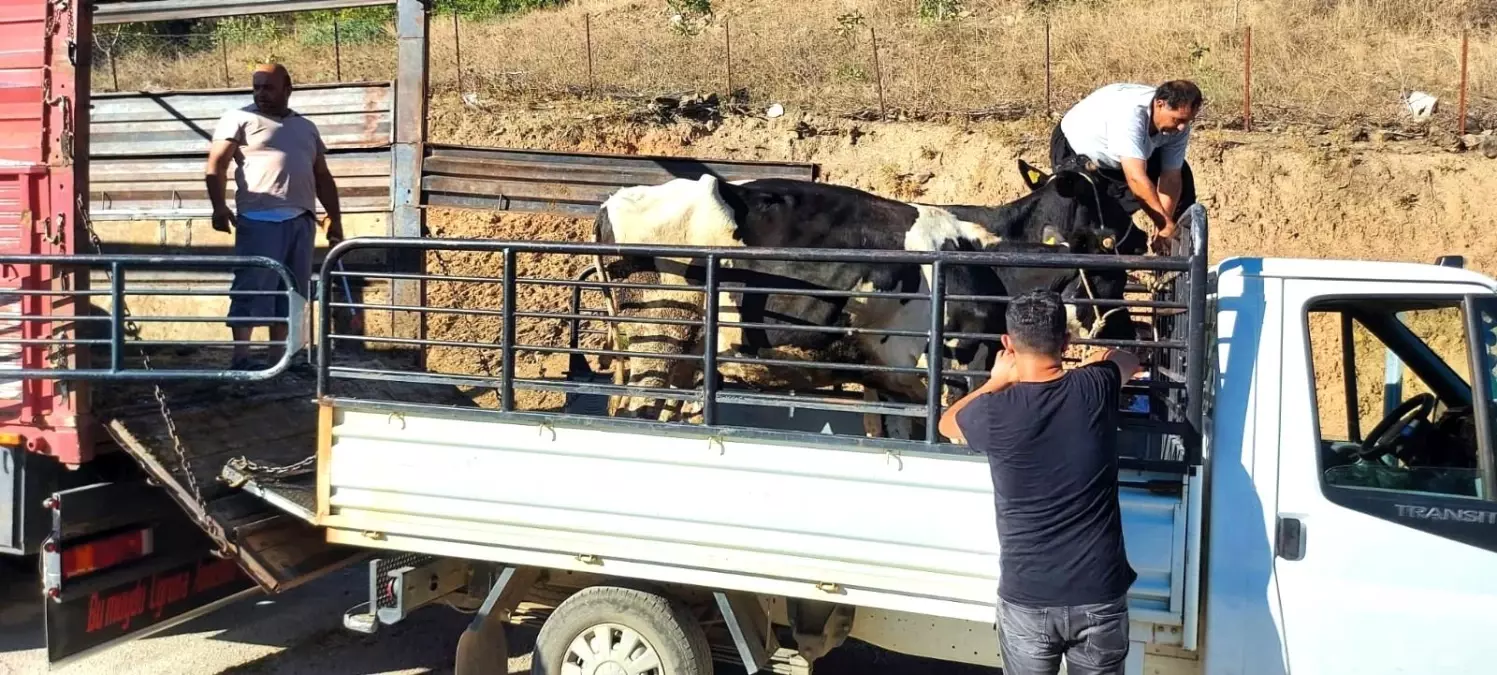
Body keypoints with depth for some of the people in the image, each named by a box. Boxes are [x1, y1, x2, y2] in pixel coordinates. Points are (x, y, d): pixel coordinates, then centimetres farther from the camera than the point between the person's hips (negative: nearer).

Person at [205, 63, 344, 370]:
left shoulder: (306, 127, 22)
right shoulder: (239, 119, 6)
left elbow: (322, 177, 24)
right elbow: (217, 163, -3)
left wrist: (335, 218, 16)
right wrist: (219, 206, -17)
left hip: (301, 220, 6)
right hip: (260, 219, -5)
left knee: (292, 291, 6)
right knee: (252, 287, -9)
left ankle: (278, 357, 12)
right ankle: (241, 356, -8)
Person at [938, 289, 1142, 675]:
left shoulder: (996, 412, -12)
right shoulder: (1095, 390, -7)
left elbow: (947, 423, 14)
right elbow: (1129, 362, 20)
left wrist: (996, 382, 19)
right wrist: (1091, 365, 35)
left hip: (1026, 599, -1)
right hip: (1100, 596, 1)